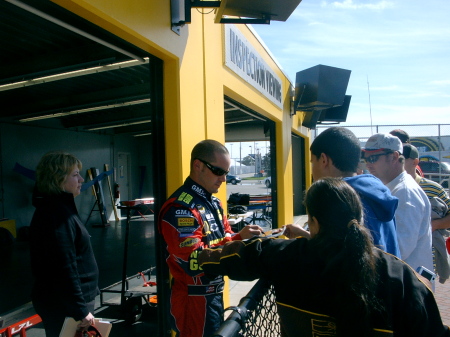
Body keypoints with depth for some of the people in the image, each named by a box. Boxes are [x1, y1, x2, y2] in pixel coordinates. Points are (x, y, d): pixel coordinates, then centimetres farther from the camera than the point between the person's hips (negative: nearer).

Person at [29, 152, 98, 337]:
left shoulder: (56, 208, 10)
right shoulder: (57, 214, -22)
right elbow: (65, 269, -25)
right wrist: (81, 310, -21)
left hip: (60, 302, 10)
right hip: (64, 306, -10)